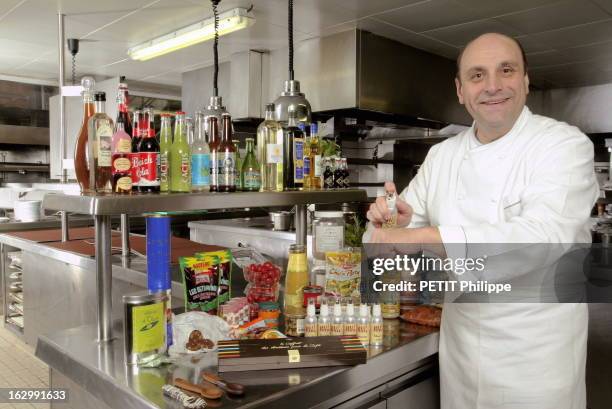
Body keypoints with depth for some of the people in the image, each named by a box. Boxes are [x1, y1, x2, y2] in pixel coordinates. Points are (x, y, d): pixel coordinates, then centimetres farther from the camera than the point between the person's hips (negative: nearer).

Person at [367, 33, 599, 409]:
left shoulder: (564, 145, -13)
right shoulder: (442, 155, 2)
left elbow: (545, 237, -29)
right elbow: (414, 226, 7)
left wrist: (421, 237, -34)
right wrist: (396, 219, -17)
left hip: (535, 351, -4)